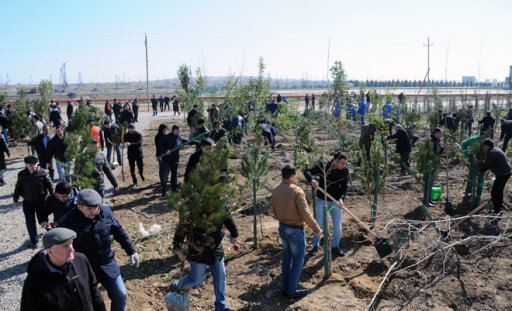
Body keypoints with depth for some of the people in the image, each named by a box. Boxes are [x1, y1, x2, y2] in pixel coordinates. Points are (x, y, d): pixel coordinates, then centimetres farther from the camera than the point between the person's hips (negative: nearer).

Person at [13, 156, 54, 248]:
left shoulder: (43, 173, -12)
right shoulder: (22, 174, -4)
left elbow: (50, 185, -5)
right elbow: (18, 188, 10)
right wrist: (15, 199, 13)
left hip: (41, 201, -2)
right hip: (27, 202, 2)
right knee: (30, 222, 6)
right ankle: (34, 241, 22)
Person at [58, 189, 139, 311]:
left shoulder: (105, 212, -7)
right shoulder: (67, 222, -18)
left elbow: (119, 232, 5)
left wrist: (131, 251, 7)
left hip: (107, 265, 3)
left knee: (120, 295, 10)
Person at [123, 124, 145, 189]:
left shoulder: (138, 134, -8)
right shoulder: (126, 135, 2)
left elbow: (139, 143, -20)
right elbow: (124, 142, 0)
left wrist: (131, 144, -34)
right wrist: (125, 143, -25)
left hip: (138, 154, -2)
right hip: (131, 154, 2)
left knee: (140, 166, 8)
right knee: (132, 169, 5)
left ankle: (141, 174, 43)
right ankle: (135, 183, 17)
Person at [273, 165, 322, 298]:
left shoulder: (275, 191, 0)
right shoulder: (297, 191, -22)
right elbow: (306, 214, -21)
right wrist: (317, 229, -11)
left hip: (282, 228, 7)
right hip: (295, 231, -7)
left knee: (287, 257, 20)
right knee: (298, 260, 9)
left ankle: (285, 288, 30)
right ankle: (292, 291, 18)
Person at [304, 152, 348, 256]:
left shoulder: (345, 171, -8)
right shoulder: (322, 166, -16)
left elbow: (344, 187, -7)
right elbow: (307, 171, -14)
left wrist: (340, 198, -25)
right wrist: (312, 180, -35)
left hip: (336, 201, 2)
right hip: (322, 200, -2)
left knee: (337, 225, 9)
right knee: (319, 224, 8)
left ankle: (335, 247, 30)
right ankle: (316, 246, 28)